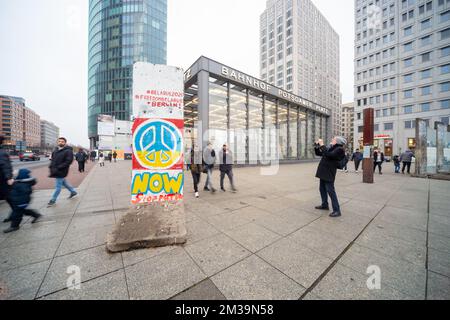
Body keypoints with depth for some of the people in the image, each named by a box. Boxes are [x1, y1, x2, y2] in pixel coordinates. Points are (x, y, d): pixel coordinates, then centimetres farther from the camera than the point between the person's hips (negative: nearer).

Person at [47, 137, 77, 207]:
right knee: (63, 182, 20)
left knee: (58, 186, 3)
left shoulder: (68, 151, -16)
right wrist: (51, 167, 2)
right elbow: (53, 159, 16)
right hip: (56, 171, 8)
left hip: (61, 172, -8)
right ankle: (73, 192, 36)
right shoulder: (56, 150, 8)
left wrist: (58, 168, -23)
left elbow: (68, 161, -23)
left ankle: (53, 200, 17)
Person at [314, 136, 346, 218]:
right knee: (322, 189, 16)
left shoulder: (339, 149, -9)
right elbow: (318, 153, 20)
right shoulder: (330, 148, 15)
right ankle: (325, 205, 31)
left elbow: (329, 155, -26)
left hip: (329, 173, -9)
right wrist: (317, 146, 5)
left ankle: (337, 210, 2)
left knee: (330, 191, -7)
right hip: (323, 172, 9)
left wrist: (322, 145, -22)